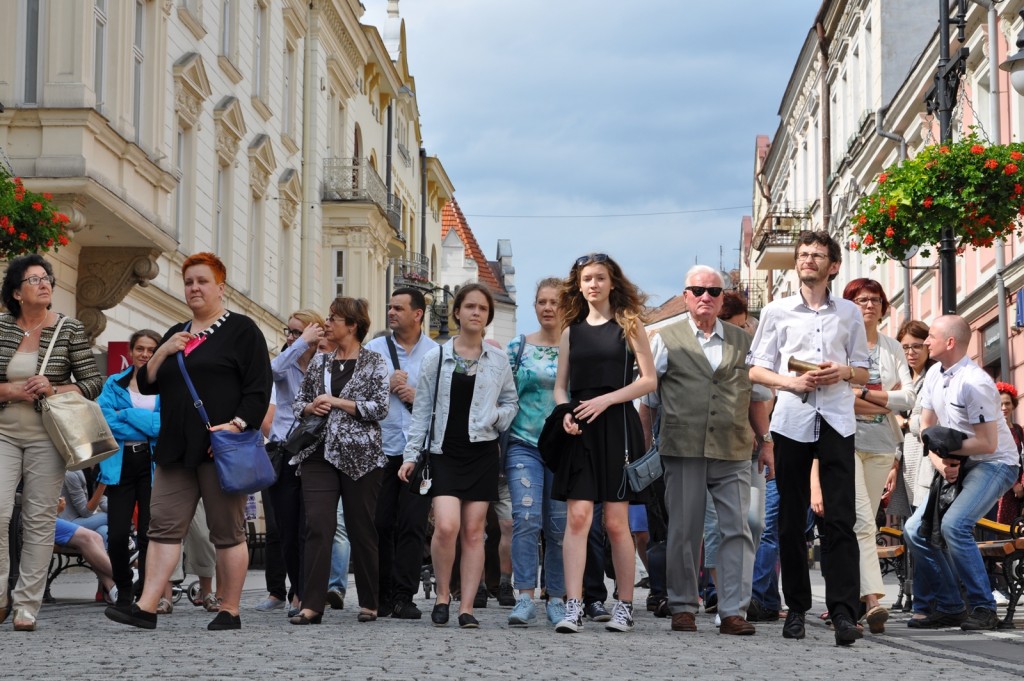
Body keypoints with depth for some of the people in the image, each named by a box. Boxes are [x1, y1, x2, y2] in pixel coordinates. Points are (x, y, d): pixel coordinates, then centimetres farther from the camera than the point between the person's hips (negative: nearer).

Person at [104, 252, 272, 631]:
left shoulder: (241, 330, 2)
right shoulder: (175, 334, 21)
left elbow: (259, 388, -5)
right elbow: (146, 385, 15)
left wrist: (237, 424, -18)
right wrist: (163, 353, -1)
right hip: (176, 449, 6)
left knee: (227, 532, -2)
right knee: (164, 525, -2)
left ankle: (230, 611, 4)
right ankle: (146, 607, -5)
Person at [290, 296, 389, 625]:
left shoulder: (374, 362, 2)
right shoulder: (319, 362, 15)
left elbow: (380, 407, -7)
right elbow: (298, 402, 21)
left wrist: (336, 402, -10)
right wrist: (310, 407, -2)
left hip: (360, 456, -3)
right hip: (319, 453, 3)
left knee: (362, 529, 3)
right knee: (317, 526, -8)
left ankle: (369, 603, 14)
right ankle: (312, 604, -10)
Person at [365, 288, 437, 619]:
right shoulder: (374, 349, 11)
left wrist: (418, 396, -9)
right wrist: (386, 386, -7)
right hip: (381, 447, 1)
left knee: (413, 524, -4)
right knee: (380, 524, 1)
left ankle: (404, 597, -1)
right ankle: (382, 595, 8)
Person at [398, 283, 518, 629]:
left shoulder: (498, 360, 8)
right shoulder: (436, 358, 6)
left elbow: (511, 402, 16)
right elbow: (421, 410, 7)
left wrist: (495, 417, -6)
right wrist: (411, 454, 2)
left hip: (482, 452, 1)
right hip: (445, 453, -1)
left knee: (474, 532, 0)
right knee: (446, 526, -16)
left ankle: (467, 607, 4)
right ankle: (442, 594, 4)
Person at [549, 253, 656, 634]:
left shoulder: (627, 324, 5)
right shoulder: (571, 331, 14)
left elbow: (649, 380, -2)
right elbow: (560, 385, 17)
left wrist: (605, 400, -12)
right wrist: (564, 412, -4)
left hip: (617, 427, -2)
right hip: (580, 431, 2)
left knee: (616, 522, -1)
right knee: (577, 516, -9)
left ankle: (624, 607, 8)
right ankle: (573, 607, -12)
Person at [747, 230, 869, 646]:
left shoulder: (849, 313, 12)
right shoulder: (776, 312, 9)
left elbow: (864, 372, 14)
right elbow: (756, 369, 8)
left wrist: (843, 371, -8)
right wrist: (790, 381, -10)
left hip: (836, 420, 0)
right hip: (791, 420, 1)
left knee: (841, 519, -9)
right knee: (791, 519, 5)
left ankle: (844, 612, -12)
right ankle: (796, 608, 14)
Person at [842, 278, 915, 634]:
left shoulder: (892, 347, 13)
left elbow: (909, 397, 3)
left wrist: (865, 394, -9)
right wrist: (886, 401, -8)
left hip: (881, 445, 4)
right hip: (845, 441, -4)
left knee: (861, 524, 7)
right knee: (862, 523, -16)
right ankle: (872, 599, -25)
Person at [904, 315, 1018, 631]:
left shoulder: (974, 383, -23)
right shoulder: (935, 374, 3)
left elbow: (987, 443, -23)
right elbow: (927, 427, 7)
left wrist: (945, 448, -14)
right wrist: (940, 463, -10)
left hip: (994, 464, -9)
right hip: (957, 466, 9)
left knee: (954, 524, -29)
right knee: (915, 530, 1)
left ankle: (983, 608, -18)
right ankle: (950, 607, 9)